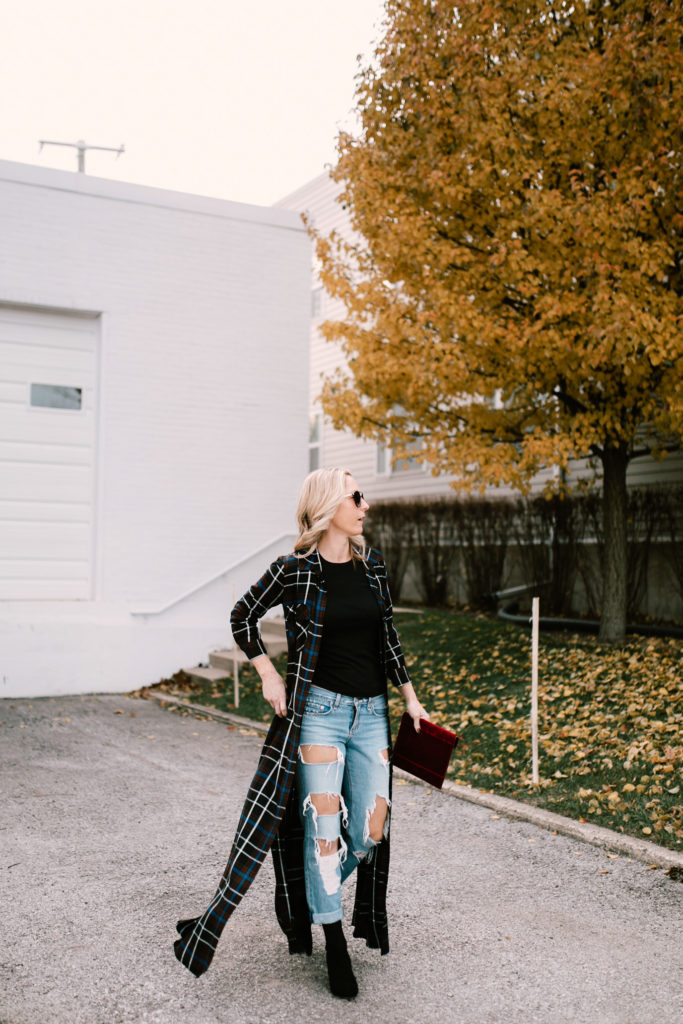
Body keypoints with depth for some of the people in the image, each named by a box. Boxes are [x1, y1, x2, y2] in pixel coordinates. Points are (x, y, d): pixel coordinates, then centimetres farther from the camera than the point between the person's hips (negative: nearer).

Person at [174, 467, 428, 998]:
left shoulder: (372, 563, 5)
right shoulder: (295, 570, -8)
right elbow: (243, 616, 4)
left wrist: (410, 694, 14)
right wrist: (268, 674, -2)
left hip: (371, 713, 5)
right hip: (318, 709, -5)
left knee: (371, 832, 5)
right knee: (324, 828, -3)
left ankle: (308, 897, 33)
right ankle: (335, 944, 16)